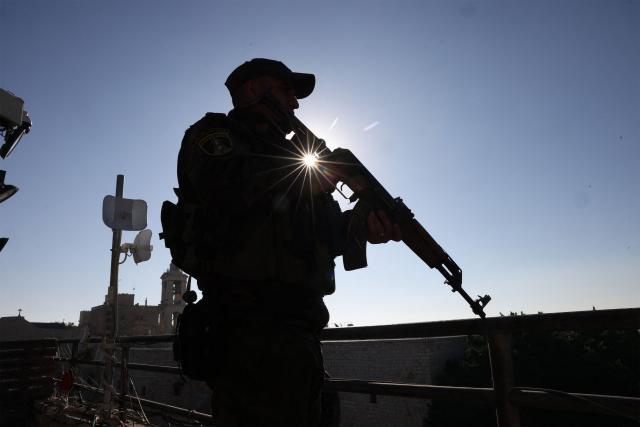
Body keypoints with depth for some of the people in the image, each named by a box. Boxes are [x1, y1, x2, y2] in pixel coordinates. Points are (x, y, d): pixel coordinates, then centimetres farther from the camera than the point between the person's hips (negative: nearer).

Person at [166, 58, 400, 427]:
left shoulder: (280, 155, 26)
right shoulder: (214, 134, 4)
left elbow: (316, 237, 19)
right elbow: (226, 185, -21)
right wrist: (308, 172, -7)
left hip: (300, 327, 9)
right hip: (250, 326, -8)